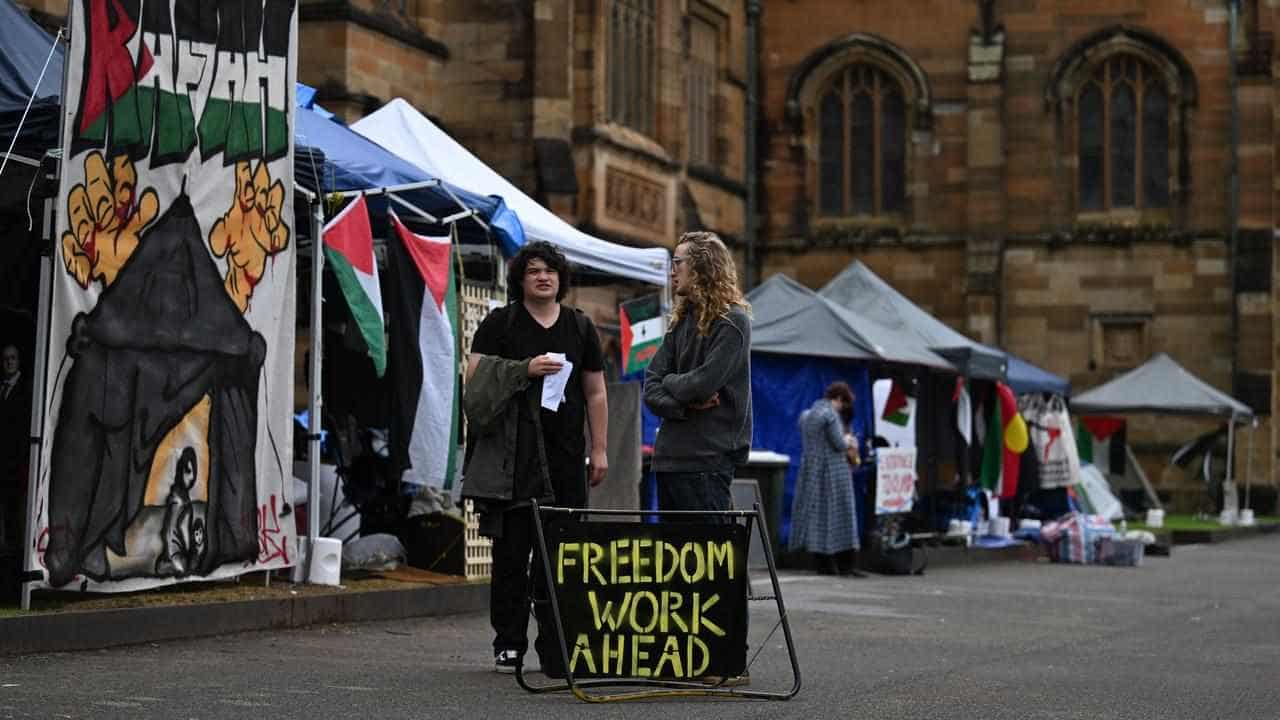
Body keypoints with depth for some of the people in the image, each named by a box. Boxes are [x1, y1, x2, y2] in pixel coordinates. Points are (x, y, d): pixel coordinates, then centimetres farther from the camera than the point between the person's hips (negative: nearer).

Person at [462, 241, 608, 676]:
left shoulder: (581, 328, 16)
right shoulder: (499, 324, 7)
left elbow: (595, 392, 16)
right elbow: (475, 375, -2)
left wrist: (599, 449, 9)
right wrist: (525, 369, -13)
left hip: (565, 455, 2)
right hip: (513, 456, -2)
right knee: (512, 551, -2)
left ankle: (555, 648, 2)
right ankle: (509, 645, 5)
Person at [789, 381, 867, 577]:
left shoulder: (806, 415, 13)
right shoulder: (831, 414, -12)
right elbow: (839, 444, -16)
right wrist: (849, 440, 7)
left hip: (810, 470, 7)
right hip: (833, 472, -7)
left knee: (815, 515, 7)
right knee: (838, 515, -4)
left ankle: (822, 562, 8)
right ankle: (845, 564, -6)